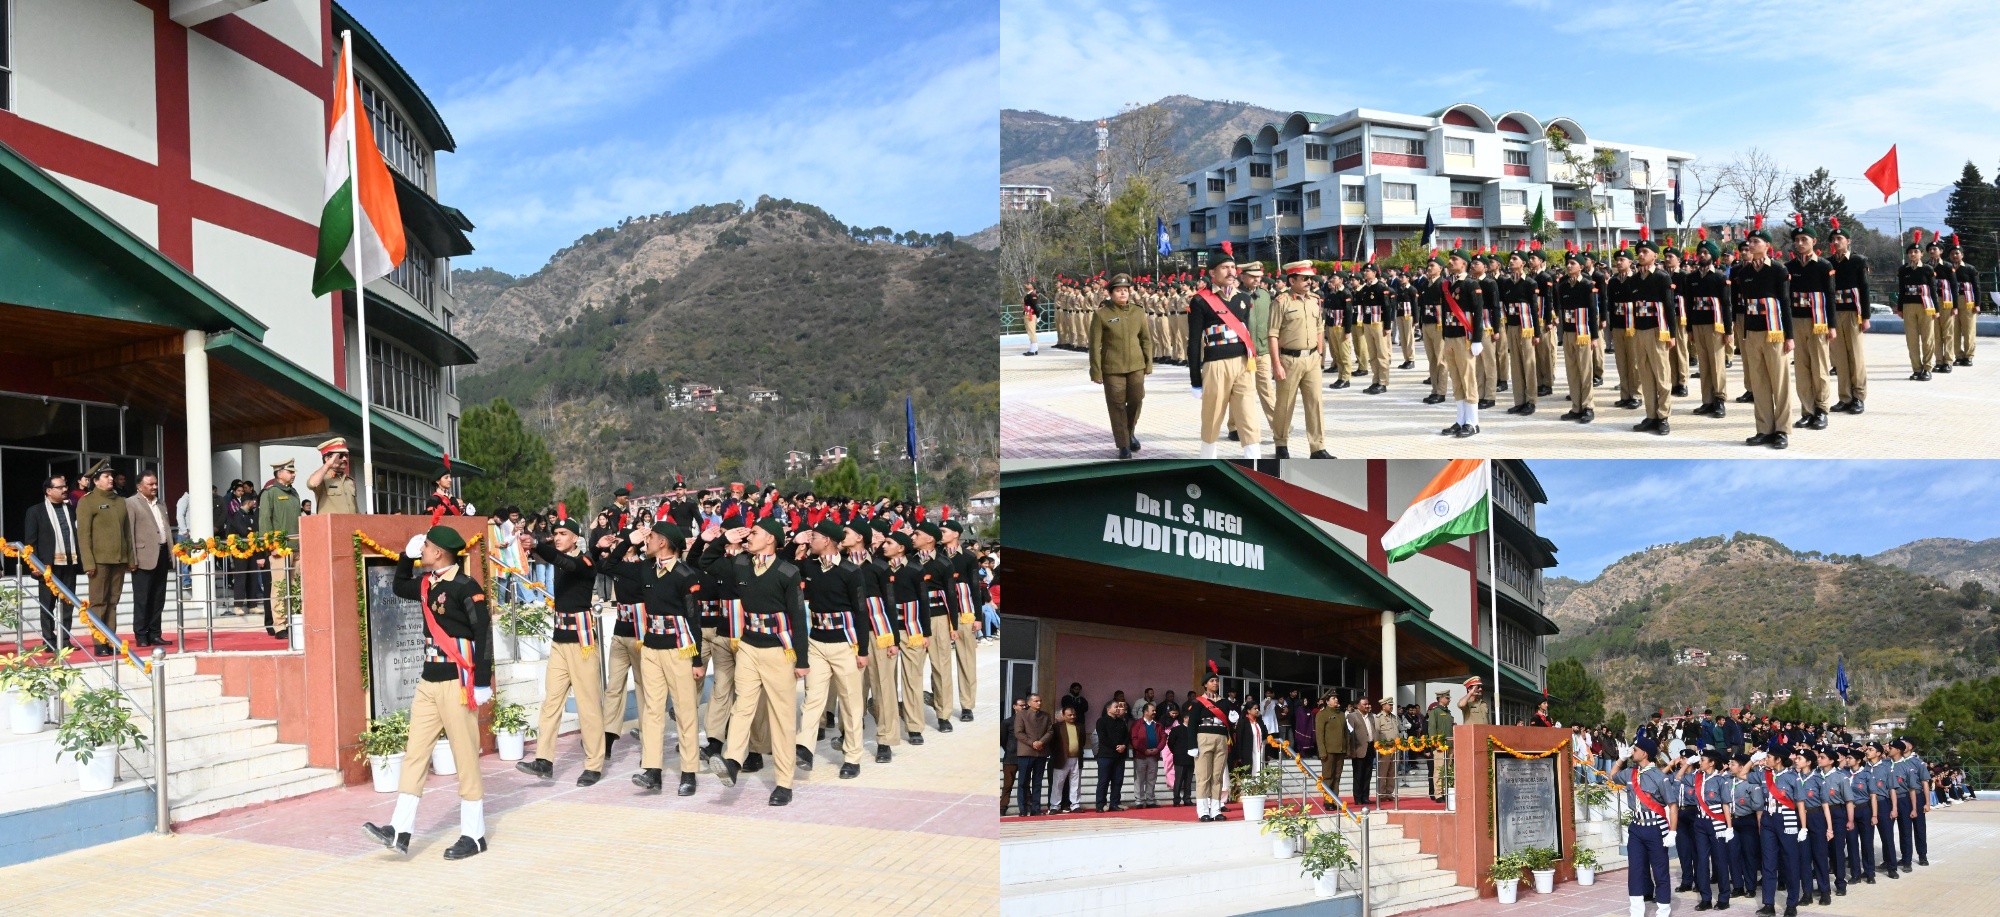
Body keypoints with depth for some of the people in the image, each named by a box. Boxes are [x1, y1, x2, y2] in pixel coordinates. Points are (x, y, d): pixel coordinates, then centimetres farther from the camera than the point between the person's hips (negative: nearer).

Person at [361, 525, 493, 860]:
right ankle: (400, 830, 5)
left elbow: (483, 633, -14)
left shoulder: (466, 587, -13)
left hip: (457, 682, -8)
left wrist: (483, 682, -17)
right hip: (429, 681, 8)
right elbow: (400, 587, 31)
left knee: (465, 758, -2)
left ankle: (474, 836, 5)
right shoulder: (426, 583, 10)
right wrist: (406, 556, 14)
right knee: (414, 753, 5)